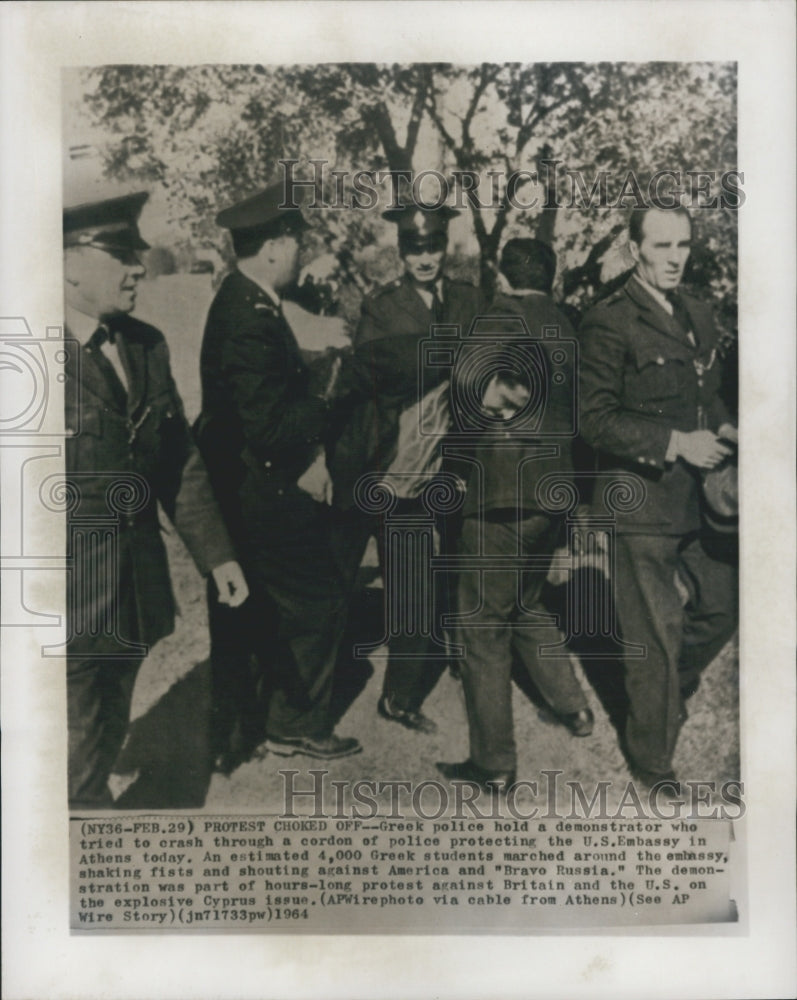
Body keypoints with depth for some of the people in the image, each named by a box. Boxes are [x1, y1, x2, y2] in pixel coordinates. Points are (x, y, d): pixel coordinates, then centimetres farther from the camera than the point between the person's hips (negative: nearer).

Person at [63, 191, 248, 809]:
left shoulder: (147, 345, 6)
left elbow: (181, 461, 11)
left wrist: (217, 554, 10)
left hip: (136, 592, 6)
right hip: (67, 605, -6)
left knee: (107, 742, 20)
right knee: (76, 769, 6)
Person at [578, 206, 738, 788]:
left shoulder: (699, 317, 13)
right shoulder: (610, 323, -11)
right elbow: (596, 420, -15)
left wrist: (722, 428, 2)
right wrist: (674, 443, -21)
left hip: (698, 496, 7)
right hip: (643, 502, -7)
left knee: (724, 604, 15)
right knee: (657, 634, 3)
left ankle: (664, 687, 43)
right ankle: (654, 763, 24)